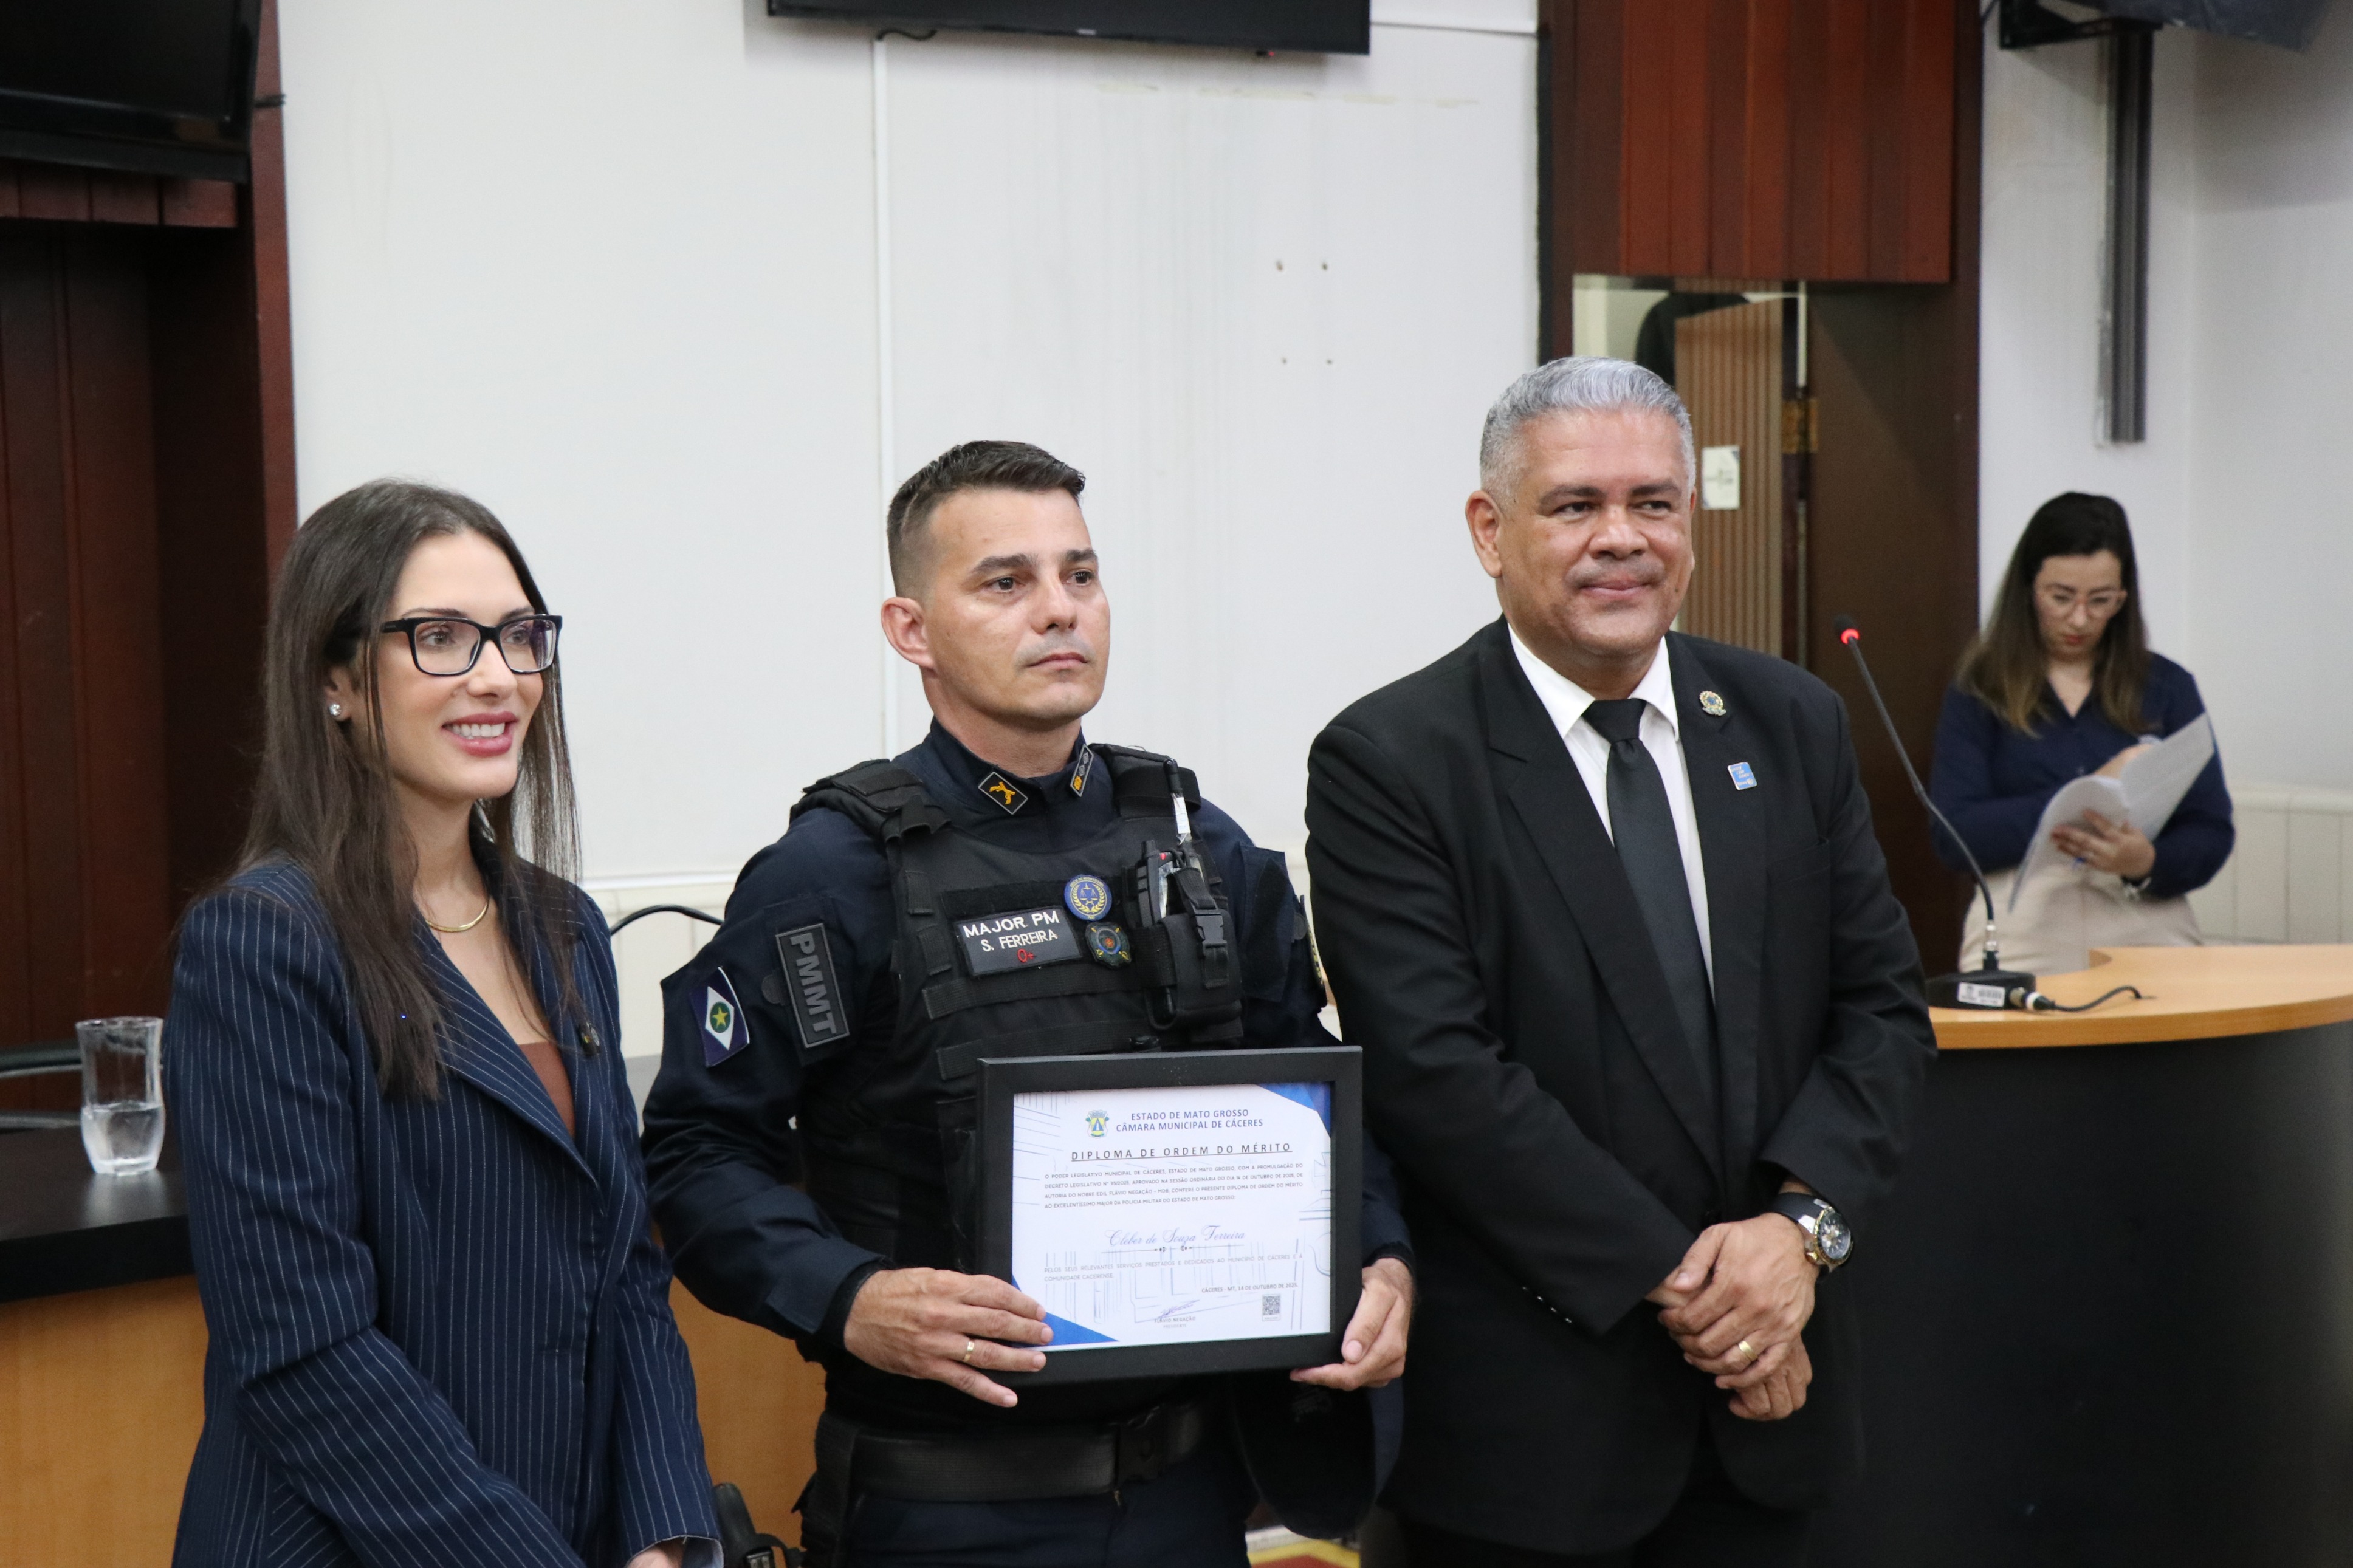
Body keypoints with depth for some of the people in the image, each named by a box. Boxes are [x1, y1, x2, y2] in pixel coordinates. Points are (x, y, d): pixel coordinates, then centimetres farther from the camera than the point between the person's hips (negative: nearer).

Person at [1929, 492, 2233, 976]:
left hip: (2148, 932, 1)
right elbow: (1955, 837, -3)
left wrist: (2147, 863, -13)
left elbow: (2211, 833, 8)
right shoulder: (1980, 695, 8)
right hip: (2023, 940, -1)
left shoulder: (2166, 687, 13)